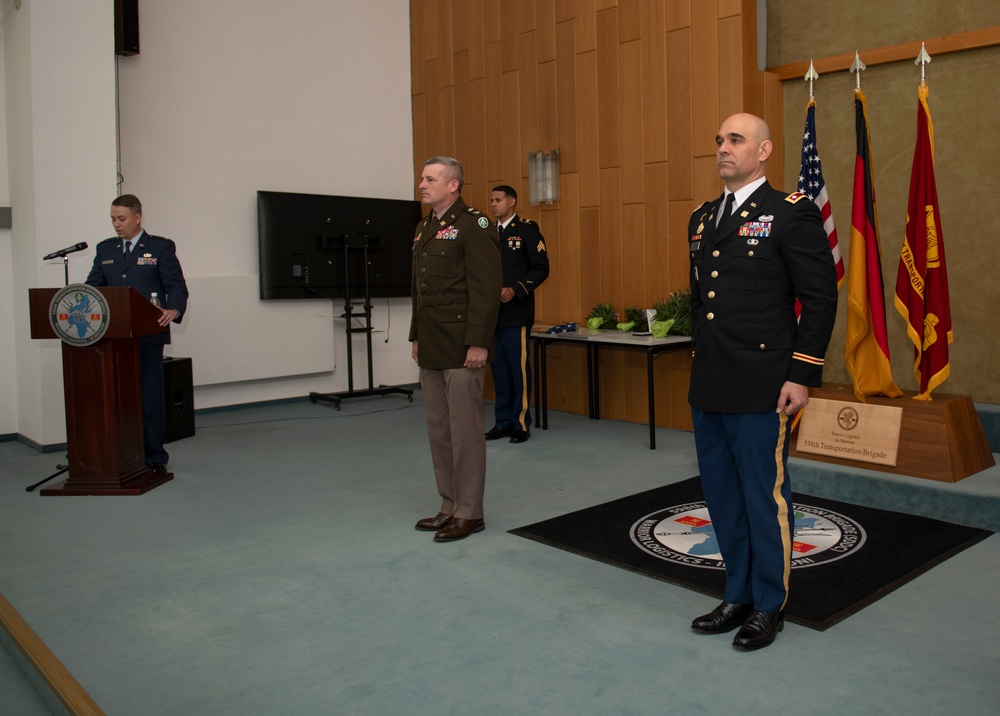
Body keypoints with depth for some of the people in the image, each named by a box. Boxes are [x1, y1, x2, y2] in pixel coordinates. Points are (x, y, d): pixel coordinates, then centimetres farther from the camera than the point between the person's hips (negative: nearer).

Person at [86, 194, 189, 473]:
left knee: (150, 396, 1)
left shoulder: (161, 247, 2)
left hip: (147, 336, -4)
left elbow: (176, 286, -5)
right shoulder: (105, 249, 15)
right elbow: (92, 287, 11)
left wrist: (173, 310, -25)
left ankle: (155, 456, 11)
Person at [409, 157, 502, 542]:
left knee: (465, 431, -1)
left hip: (461, 350, -9)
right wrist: (416, 336, 18)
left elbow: (486, 289, -17)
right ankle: (450, 506, 25)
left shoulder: (474, 226, -10)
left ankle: (469, 513, 10)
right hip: (431, 351, 9)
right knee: (439, 431, 13)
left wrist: (478, 343, -20)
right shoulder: (424, 228, 16)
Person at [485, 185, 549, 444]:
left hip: (515, 313, -6)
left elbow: (541, 268, -8)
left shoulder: (528, 229, -3)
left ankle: (521, 423, 6)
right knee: (498, 368, 9)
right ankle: (503, 422, 17)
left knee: (518, 368, -3)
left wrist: (515, 291, -18)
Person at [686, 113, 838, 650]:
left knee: (765, 498, 4)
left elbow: (821, 297, -8)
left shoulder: (792, 213, -6)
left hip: (759, 390, -7)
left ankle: (769, 606, 22)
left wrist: (802, 375, -12)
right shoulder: (702, 219, 15)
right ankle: (738, 595, 32)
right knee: (722, 496, 15)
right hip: (708, 389, 7)